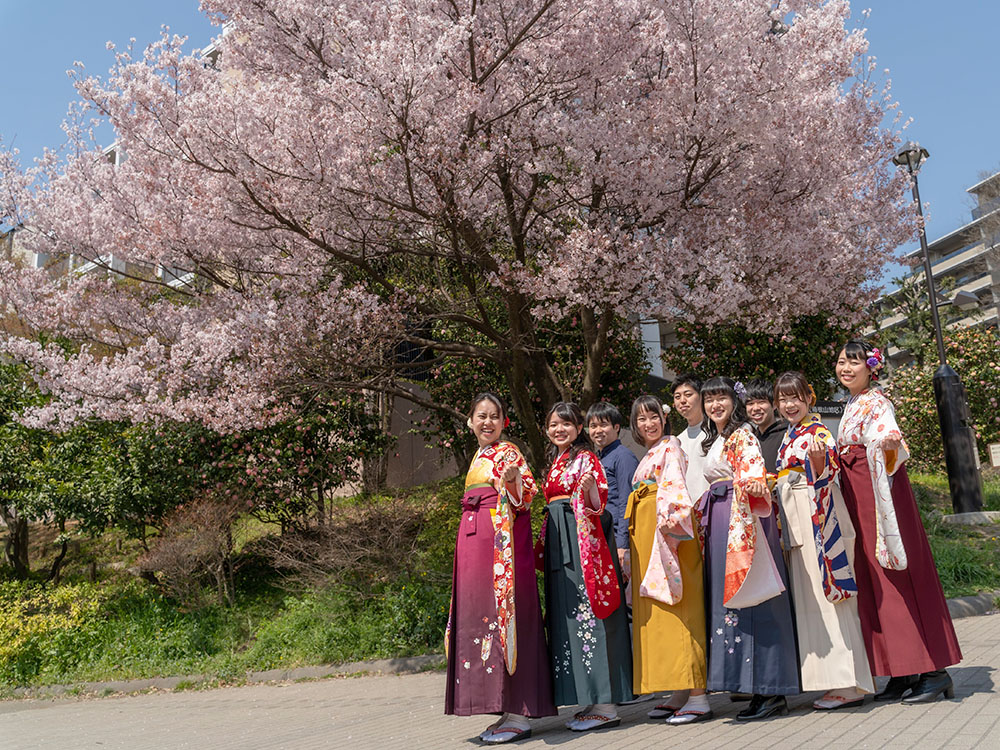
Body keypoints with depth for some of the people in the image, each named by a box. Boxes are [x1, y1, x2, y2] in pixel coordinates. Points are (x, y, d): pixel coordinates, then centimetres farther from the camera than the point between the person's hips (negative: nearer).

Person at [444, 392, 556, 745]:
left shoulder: (508, 452, -1)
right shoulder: (478, 458, 22)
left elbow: (526, 496, -11)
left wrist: (513, 481, -31)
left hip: (502, 544, -9)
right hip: (474, 545, 9)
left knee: (501, 614, -10)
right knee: (479, 616, 7)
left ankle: (518, 716, -4)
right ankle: (507, 712, 14)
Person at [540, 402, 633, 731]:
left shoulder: (586, 458, -3)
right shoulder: (555, 463, 20)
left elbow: (598, 503, -12)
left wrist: (590, 487, -32)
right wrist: (545, 544, 17)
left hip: (583, 540, -8)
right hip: (560, 544, 8)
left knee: (588, 614, -9)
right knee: (568, 615, 6)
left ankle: (605, 706, -5)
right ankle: (591, 701, 13)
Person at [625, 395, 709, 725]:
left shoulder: (670, 447, -1)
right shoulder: (648, 455, 24)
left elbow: (674, 487, -15)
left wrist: (669, 520, -28)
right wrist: (632, 544, 18)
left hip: (668, 531, -9)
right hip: (645, 534, 9)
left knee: (677, 610, -11)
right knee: (655, 611, 8)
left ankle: (697, 696, -8)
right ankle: (679, 693, 13)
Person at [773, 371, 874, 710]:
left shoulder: (817, 432, -7)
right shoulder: (790, 436, 18)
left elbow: (825, 473, -21)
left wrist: (819, 457, -39)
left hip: (819, 519, -9)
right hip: (797, 527, 9)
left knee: (826, 598, -8)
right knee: (810, 600, 9)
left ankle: (848, 685, -3)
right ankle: (839, 681, 16)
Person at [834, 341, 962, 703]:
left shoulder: (875, 402, -8)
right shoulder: (852, 405, 17)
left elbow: (890, 436, -27)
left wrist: (889, 441, -46)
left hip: (881, 496, -9)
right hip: (860, 502, 9)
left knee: (898, 579, -8)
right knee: (874, 581, 8)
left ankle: (933, 670, -2)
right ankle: (903, 674, 14)